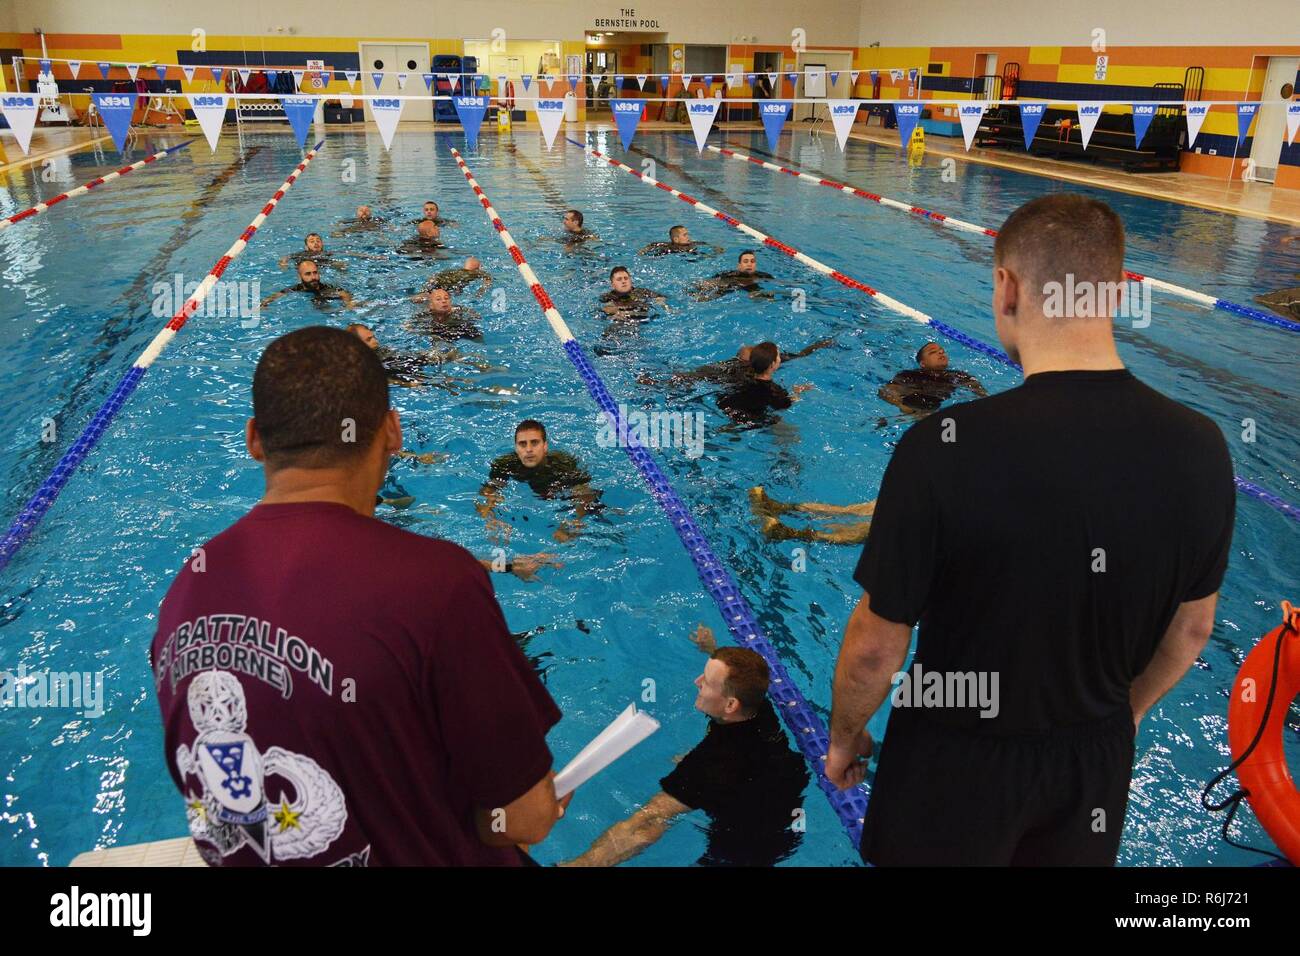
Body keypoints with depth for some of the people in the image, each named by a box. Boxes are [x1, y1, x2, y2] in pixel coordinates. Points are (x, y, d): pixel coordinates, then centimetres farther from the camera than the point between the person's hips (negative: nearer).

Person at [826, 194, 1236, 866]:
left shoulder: (945, 449, -29)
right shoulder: (1201, 447, -14)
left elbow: (876, 645, -20)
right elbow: (1191, 628, 1)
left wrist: (845, 736, 0)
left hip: (960, 762, -4)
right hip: (1098, 760, 4)